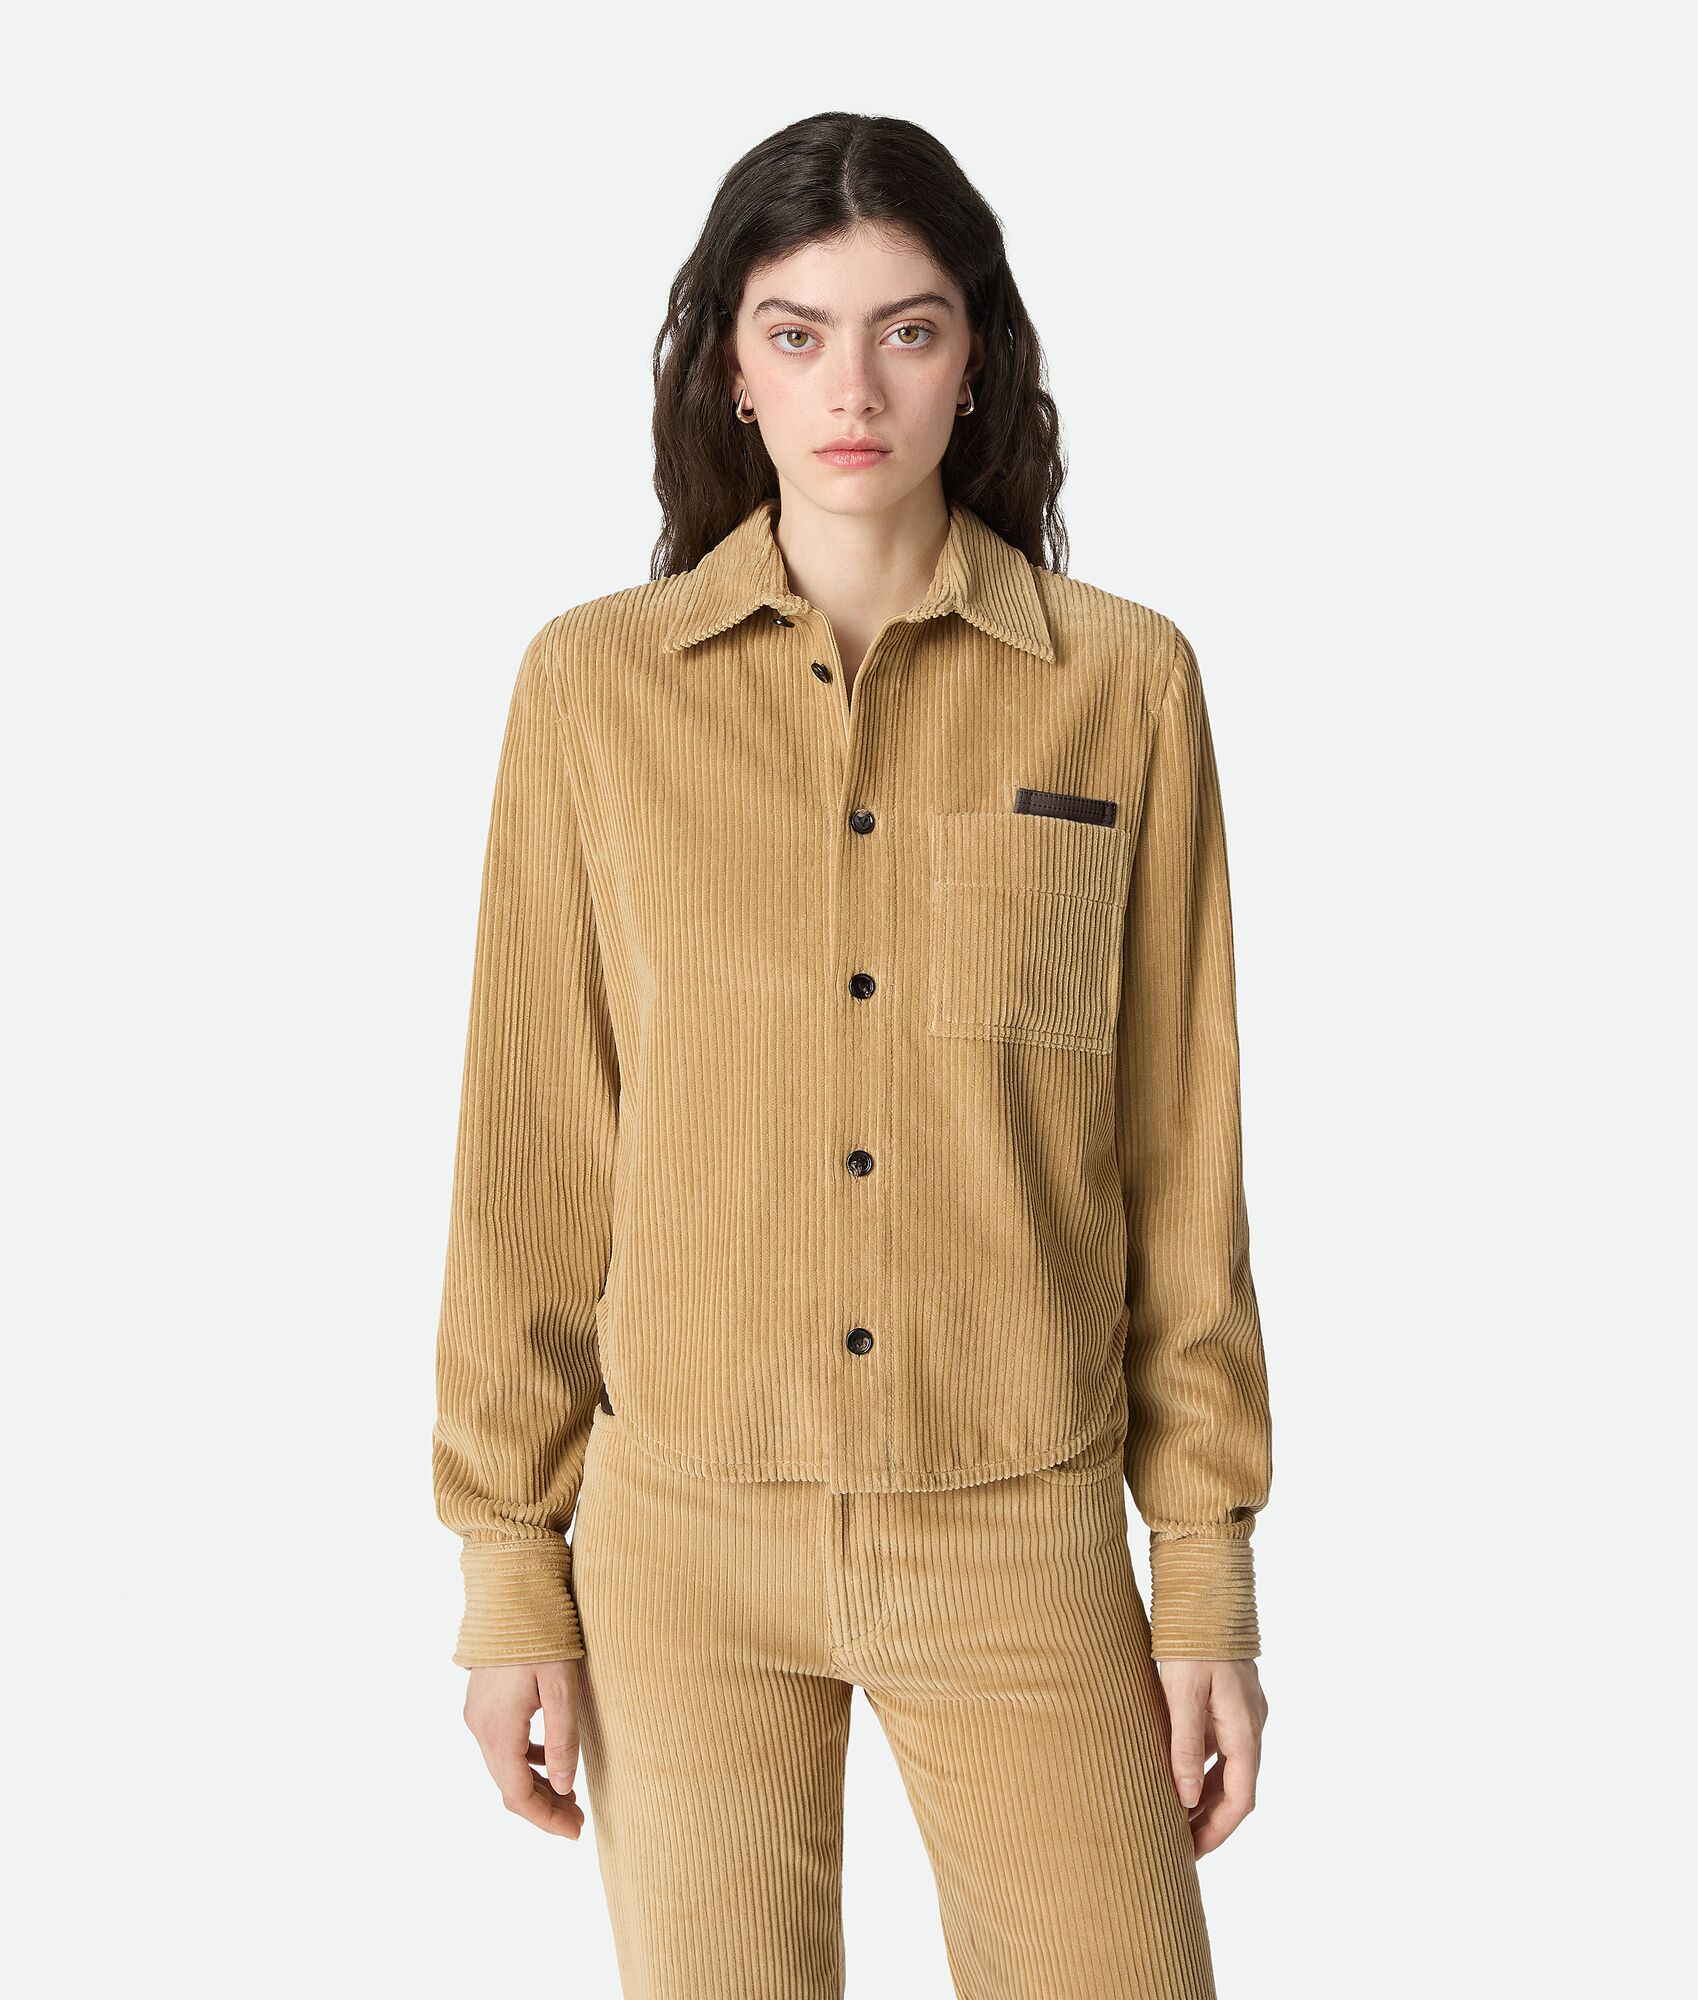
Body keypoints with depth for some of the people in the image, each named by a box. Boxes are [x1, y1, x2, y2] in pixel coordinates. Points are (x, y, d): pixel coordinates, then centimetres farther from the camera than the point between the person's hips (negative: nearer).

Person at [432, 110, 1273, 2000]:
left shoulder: (1124, 683, -2)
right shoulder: (595, 682, -1)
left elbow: (1179, 1156, 1)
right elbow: (534, 1150, 1)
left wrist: (1211, 1580, 1)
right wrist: (507, 1573, 2)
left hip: (1020, 1545, 0)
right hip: (684, 1540, 0)